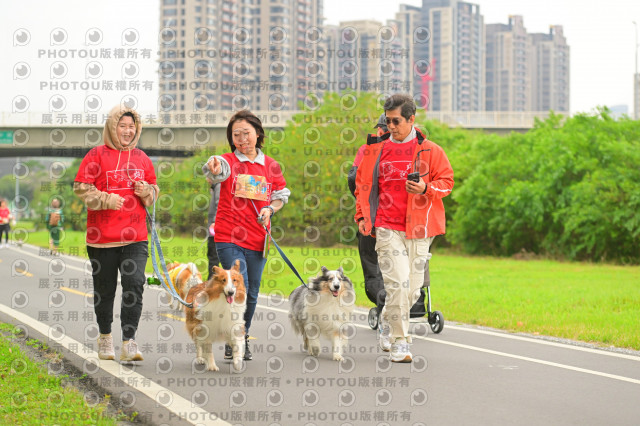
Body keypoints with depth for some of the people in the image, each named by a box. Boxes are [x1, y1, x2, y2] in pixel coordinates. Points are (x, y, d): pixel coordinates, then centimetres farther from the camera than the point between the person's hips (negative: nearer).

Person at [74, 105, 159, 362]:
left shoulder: (141, 158, 11)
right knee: (104, 289, 9)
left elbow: (154, 190, 21)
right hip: (103, 235, -2)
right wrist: (106, 199, -17)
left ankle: (129, 342, -12)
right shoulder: (97, 155, -1)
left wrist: (146, 191, -1)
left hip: (135, 237, 2)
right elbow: (81, 187, -5)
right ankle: (105, 337, 29)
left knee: (135, 284, -12)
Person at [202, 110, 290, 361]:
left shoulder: (271, 166, 7)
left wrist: (269, 209, -4)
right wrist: (213, 169, -52)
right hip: (229, 237, -3)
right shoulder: (229, 161, -3)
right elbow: (217, 169, -28)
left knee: (252, 293, 9)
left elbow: (281, 196, 17)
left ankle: (243, 339, 27)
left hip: (257, 239, 4)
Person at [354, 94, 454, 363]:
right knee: (397, 282, -14)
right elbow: (362, 184, 17)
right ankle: (399, 343, -7)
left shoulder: (430, 151, 4)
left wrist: (426, 188, -13)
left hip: (418, 229, 1)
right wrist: (362, 215, 7)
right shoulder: (376, 150, 9)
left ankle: (386, 322, 33)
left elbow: (447, 182, 7)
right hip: (387, 227, -1)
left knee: (413, 288, 5)